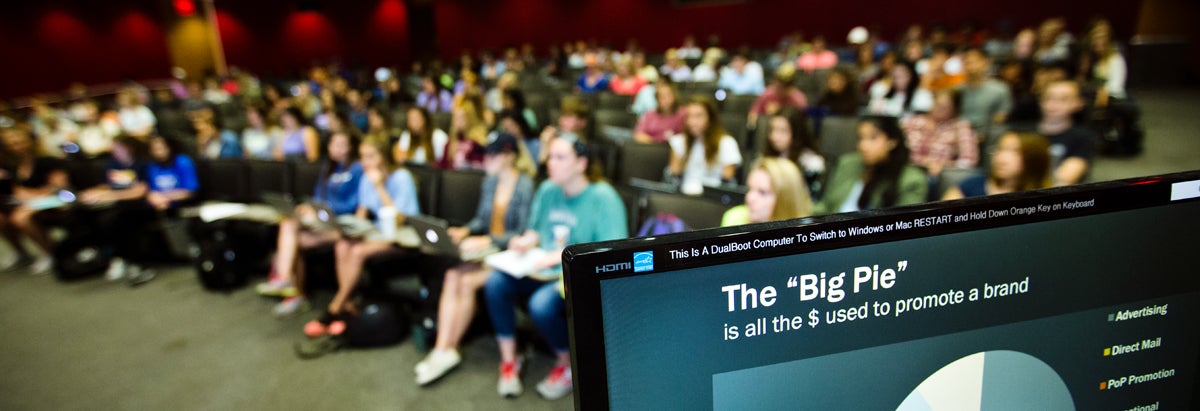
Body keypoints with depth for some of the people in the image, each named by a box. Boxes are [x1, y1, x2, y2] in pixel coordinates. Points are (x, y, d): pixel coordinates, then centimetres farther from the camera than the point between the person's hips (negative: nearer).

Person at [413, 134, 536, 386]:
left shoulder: (525, 186, -14)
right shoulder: (491, 181, 10)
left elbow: (524, 233, -16)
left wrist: (488, 240, -23)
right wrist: (466, 230, -1)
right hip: (487, 248, 7)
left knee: (467, 281, -25)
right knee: (452, 276, -19)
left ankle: (448, 350, -8)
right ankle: (442, 349, -19)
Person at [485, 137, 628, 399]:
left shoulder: (603, 198, -12)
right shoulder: (548, 190, 9)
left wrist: (567, 255, -22)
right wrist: (527, 240, -2)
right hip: (543, 270, 6)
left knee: (542, 303, -34)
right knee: (496, 282, -19)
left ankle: (567, 365, -2)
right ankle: (509, 361, -2)